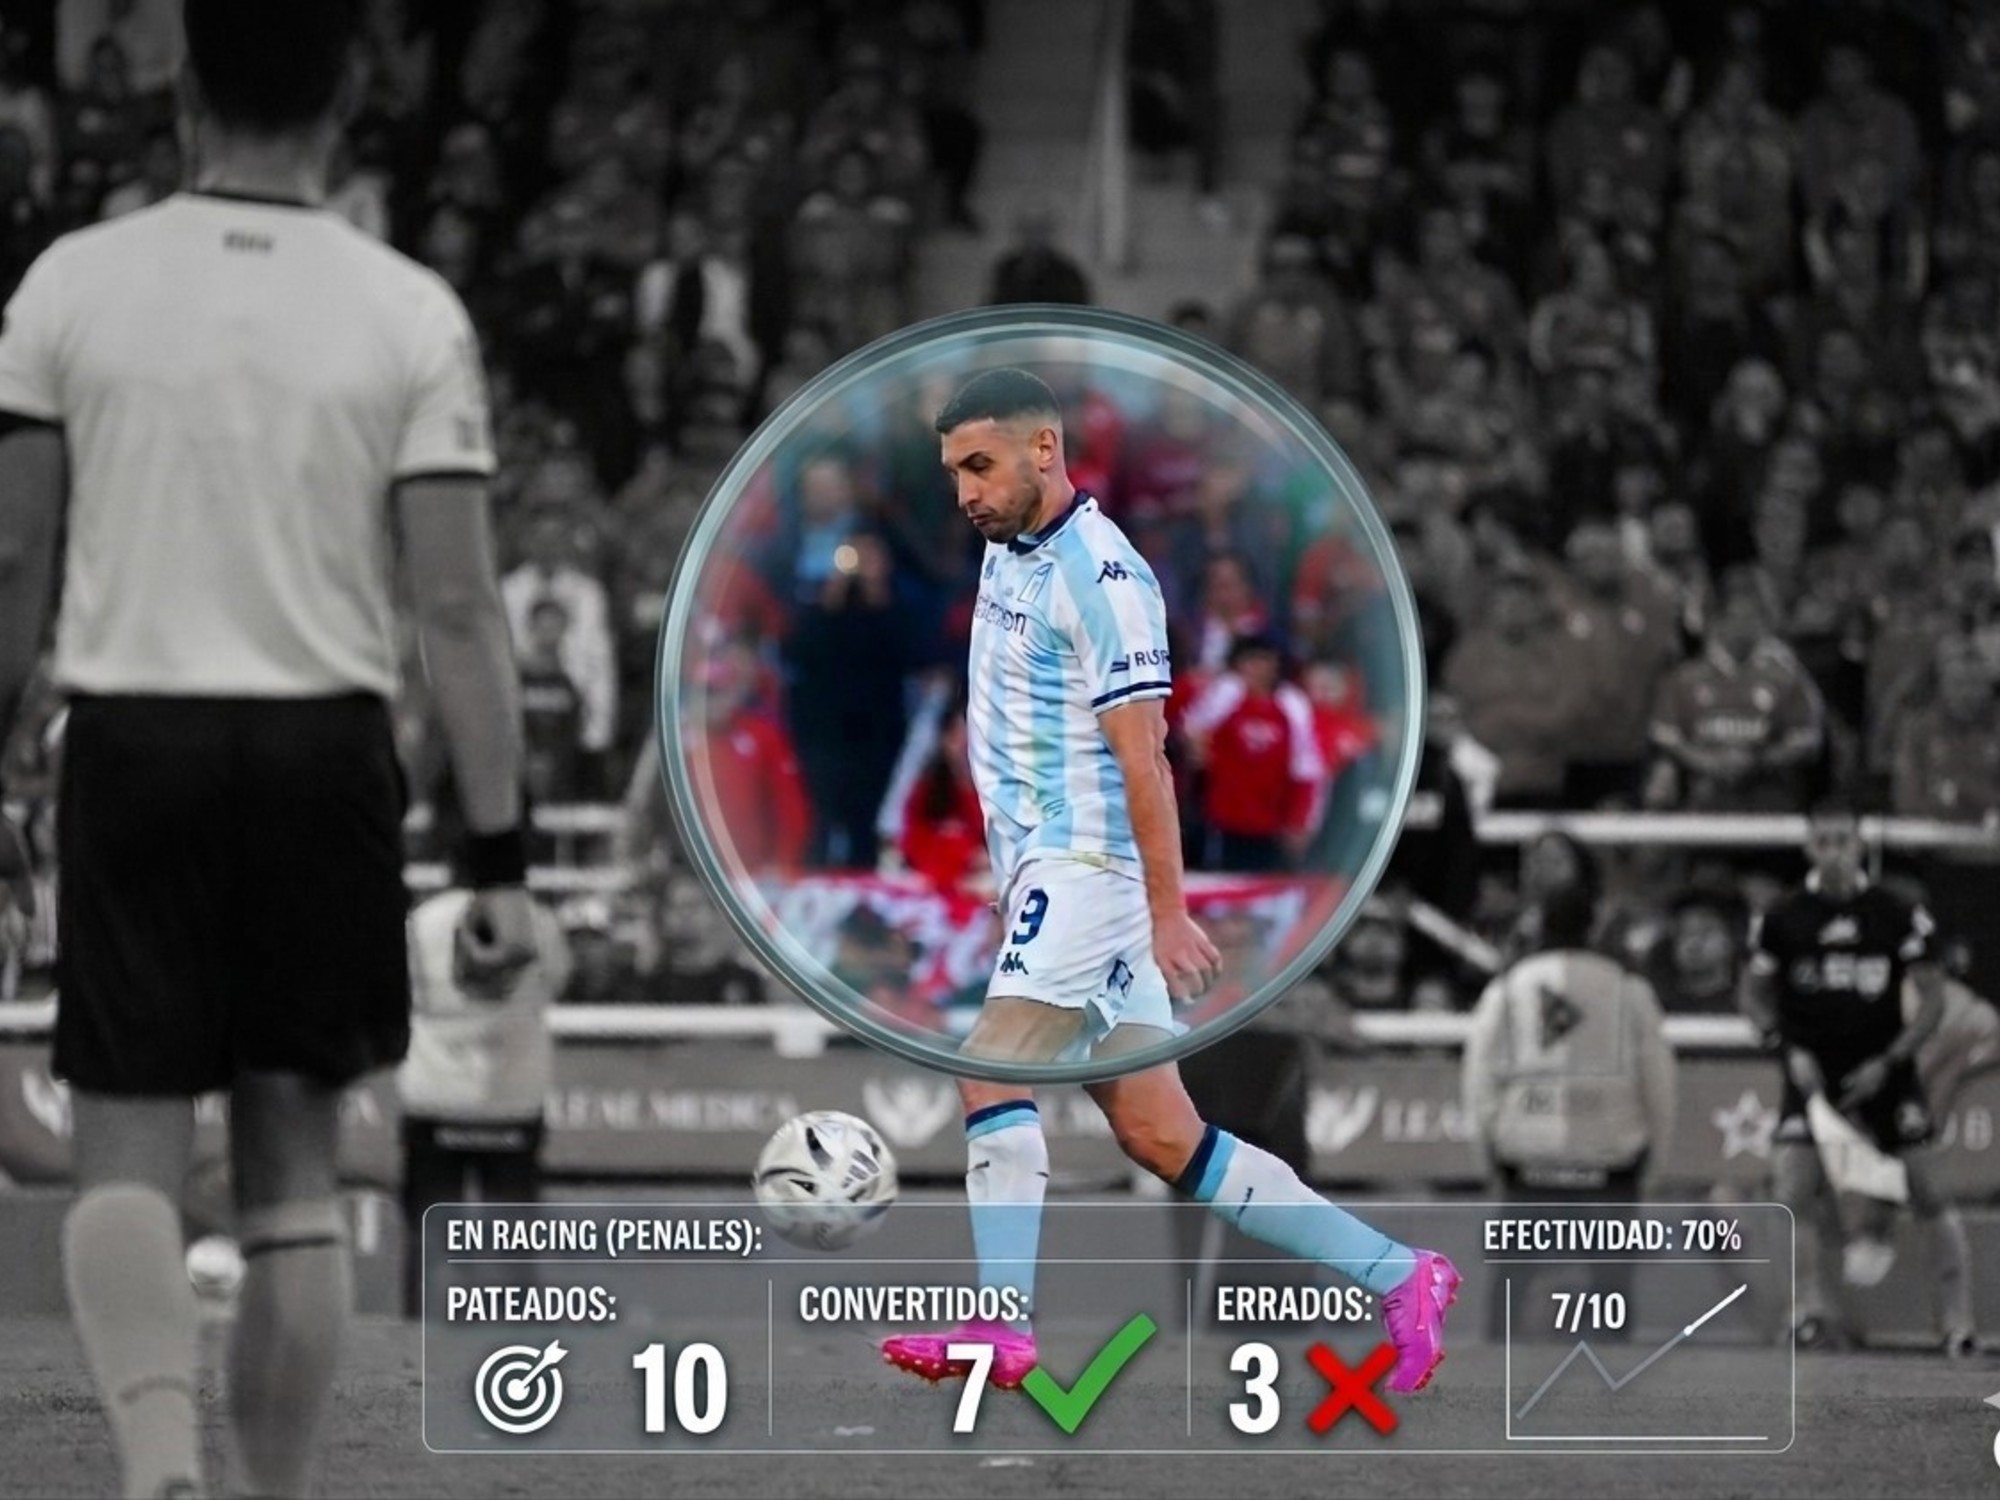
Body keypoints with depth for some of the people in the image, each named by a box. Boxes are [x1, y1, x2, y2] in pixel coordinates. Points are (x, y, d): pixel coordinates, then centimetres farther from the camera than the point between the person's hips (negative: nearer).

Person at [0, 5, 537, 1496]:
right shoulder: (412, 315, -3)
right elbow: (460, 606, -6)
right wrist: (499, 856, -3)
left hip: (133, 741, 0)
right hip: (327, 749, 0)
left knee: (129, 1148, 3)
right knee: (295, 1156, 12)